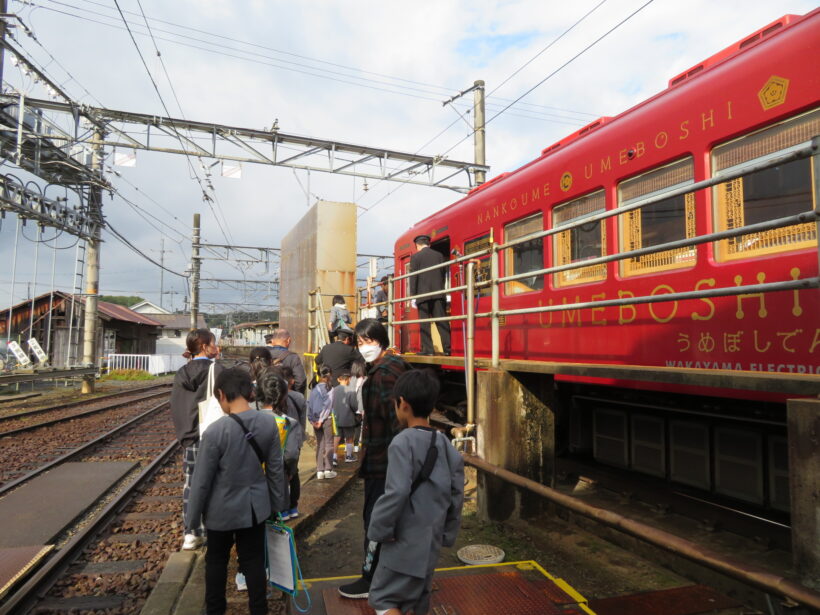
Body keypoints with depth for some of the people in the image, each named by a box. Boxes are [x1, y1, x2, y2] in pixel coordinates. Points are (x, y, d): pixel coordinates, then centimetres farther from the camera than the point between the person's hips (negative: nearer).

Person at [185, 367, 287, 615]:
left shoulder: (215, 431, -24)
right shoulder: (269, 423, -13)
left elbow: (201, 480, -15)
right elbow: (276, 468, -4)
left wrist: (191, 518, -1)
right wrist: (278, 503, 9)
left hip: (222, 509, -2)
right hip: (255, 506, 3)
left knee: (216, 561, 21)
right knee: (254, 561, 17)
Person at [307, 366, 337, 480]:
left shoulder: (314, 389, 2)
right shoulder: (330, 389, -9)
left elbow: (309, 404, 0)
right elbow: (328, 406, -12)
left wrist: (312, 419, -1)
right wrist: (321, 420, -8)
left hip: (315, 420, 4)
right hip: (327, 419, -4)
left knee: (319, 444, 11)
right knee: (329, 443, 6)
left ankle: (319, 471, 11)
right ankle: (328, 470, 6)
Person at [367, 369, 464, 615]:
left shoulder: (403, 442, -19)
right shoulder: (447, 446, 2)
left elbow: (397, 493, -25)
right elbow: (456, 495, 5)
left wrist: (379, 529, -13)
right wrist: (447, 534, 15)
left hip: (404, 539, -7)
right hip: (430, 539, 7)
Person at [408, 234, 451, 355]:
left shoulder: (415, 257, 0)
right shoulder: (439, 255, 11)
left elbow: (413, 278, -3)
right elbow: (444, 274, 12)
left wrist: (413, 296, -1)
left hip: (423, 294, -3)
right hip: (439, 294, 3)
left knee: (424, 323, 1)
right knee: (442, 321, 3)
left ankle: (427, 349, -1)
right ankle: (447, 348, 0)